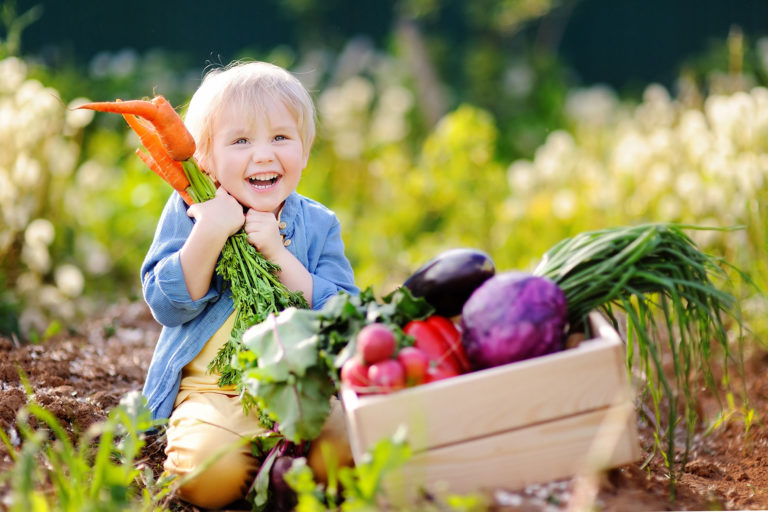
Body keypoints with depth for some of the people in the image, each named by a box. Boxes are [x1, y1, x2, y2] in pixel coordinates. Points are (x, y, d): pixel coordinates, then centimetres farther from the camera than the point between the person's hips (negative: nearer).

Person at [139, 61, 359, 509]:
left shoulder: (318, 225, 6)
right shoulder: (188, 213, 2)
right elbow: (168, 307, -7)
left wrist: (279, 255, -16)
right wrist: (209, 235, -20)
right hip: (211, 391, -2)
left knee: (344, 442, -27)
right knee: (211, 471, -30)